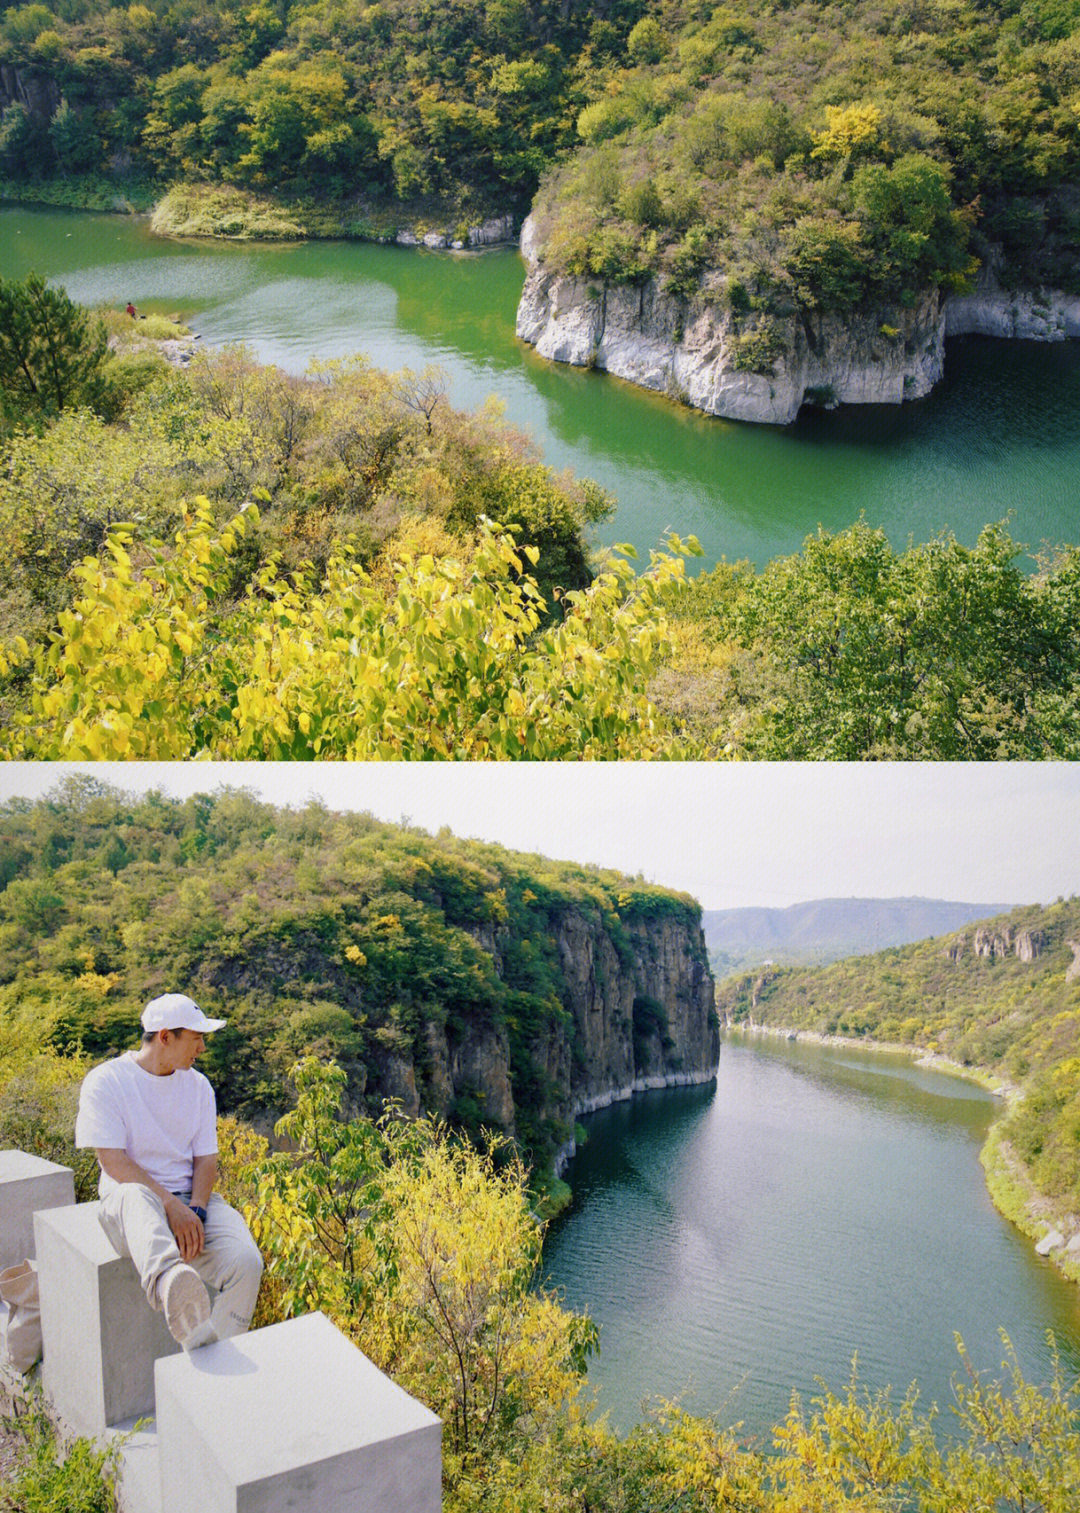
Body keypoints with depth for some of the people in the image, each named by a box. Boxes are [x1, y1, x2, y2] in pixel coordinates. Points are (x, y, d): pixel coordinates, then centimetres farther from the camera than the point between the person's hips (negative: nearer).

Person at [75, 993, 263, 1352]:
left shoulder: (197, 1086, 13)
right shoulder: (106, 1081, -3)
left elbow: (206, 1160, 8)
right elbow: (113, 1161, -12)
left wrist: (195, 1211, -13)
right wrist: (172, 1206, -22)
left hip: (192, 1200, 5)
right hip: (127, 1197, -4)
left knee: (246, 1262, -25)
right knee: (137, 1197, -43)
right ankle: (171, 1286, -71)